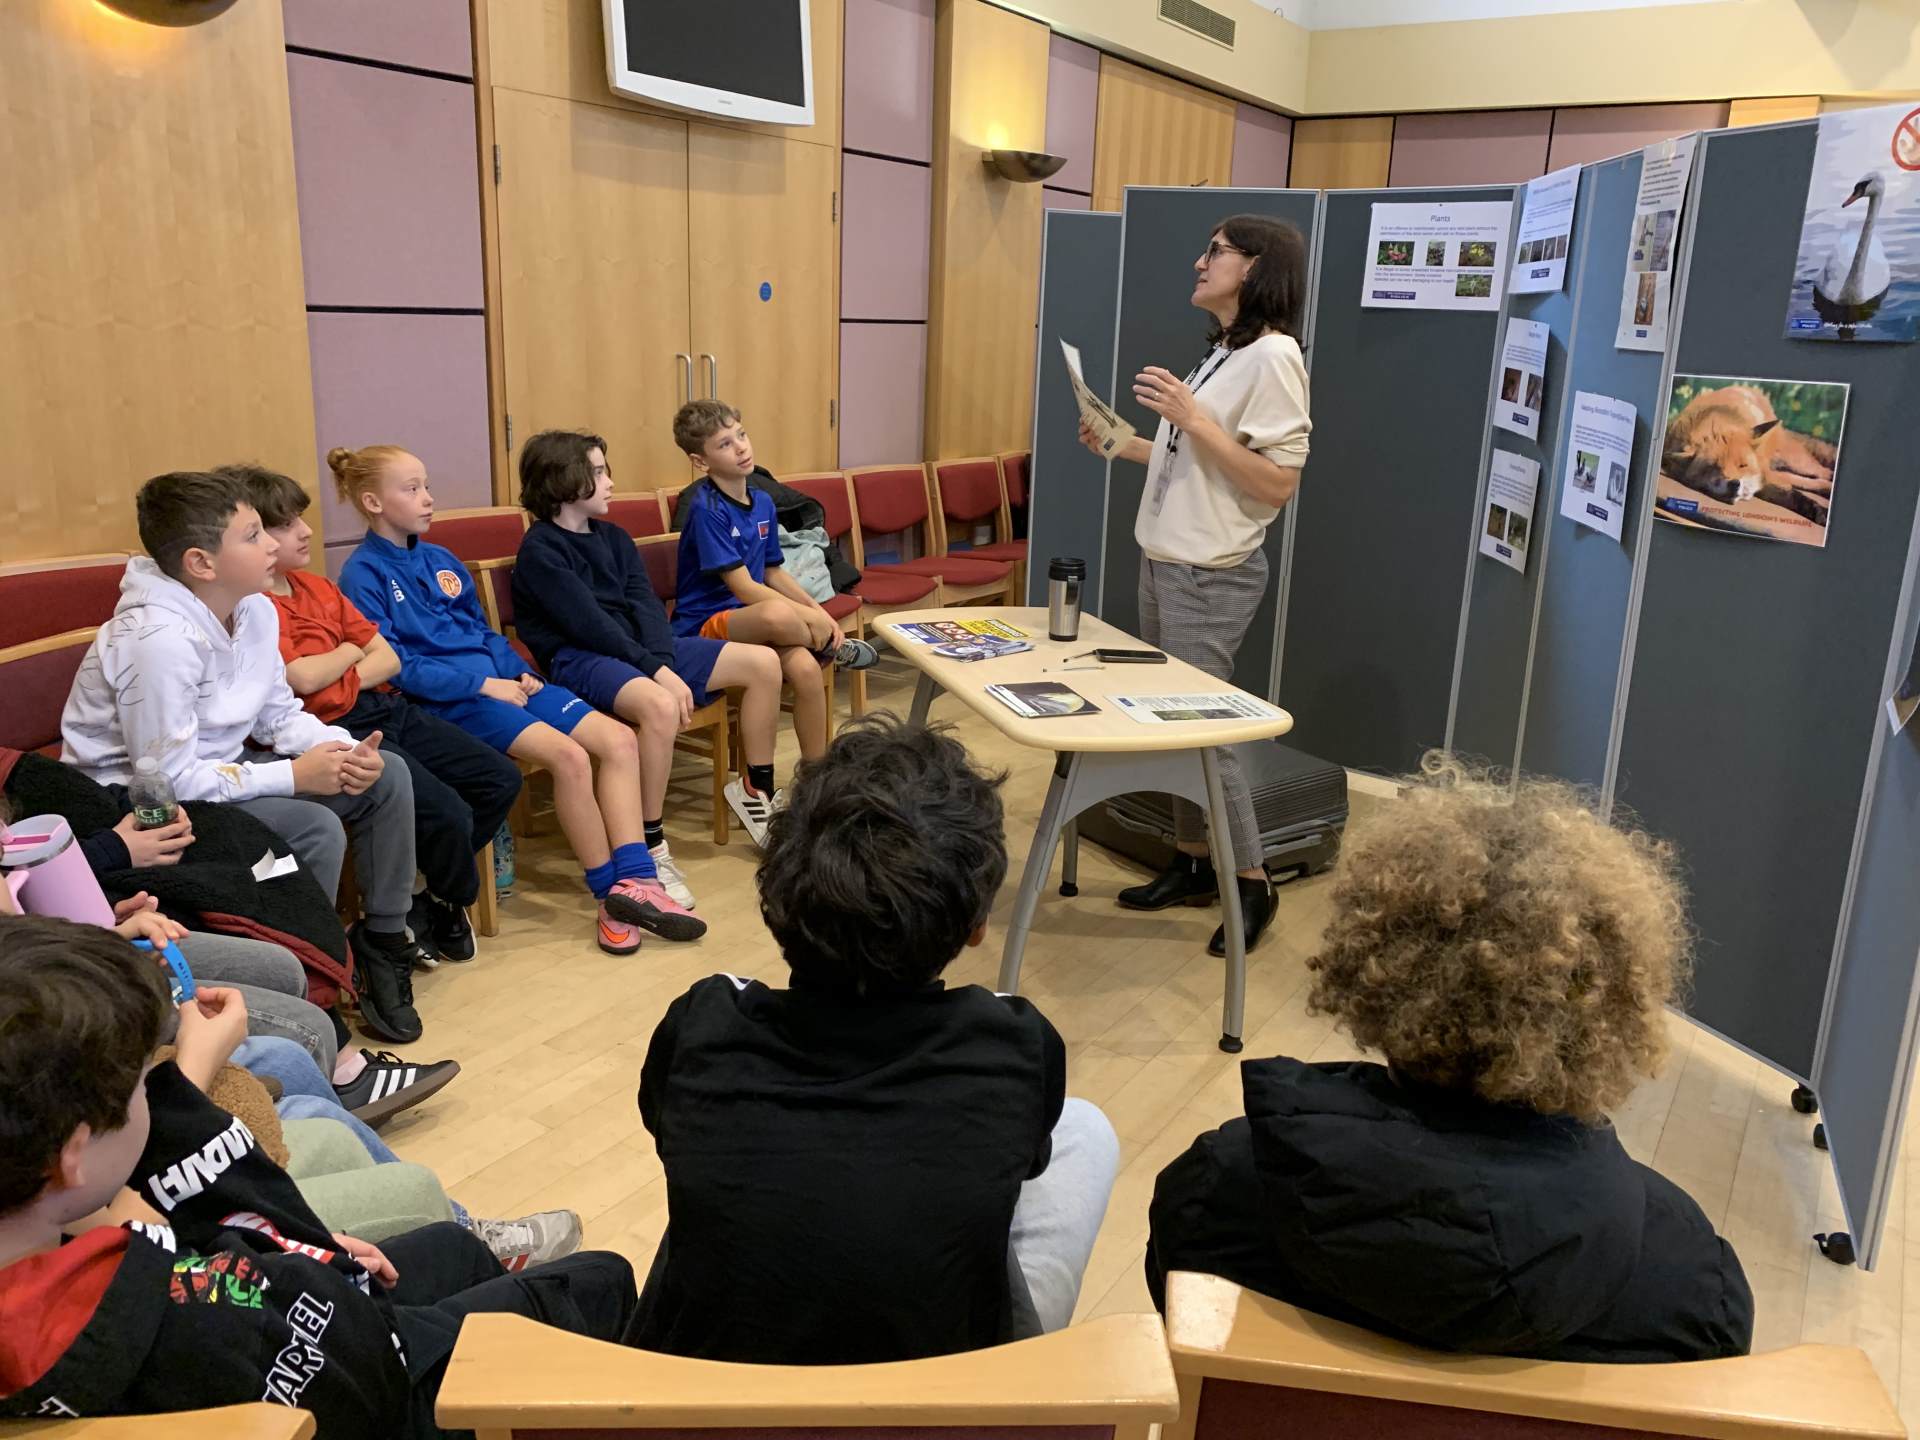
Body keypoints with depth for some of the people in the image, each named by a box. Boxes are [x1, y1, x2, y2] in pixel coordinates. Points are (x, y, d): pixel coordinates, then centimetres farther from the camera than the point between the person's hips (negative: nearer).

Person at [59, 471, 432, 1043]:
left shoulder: (255, 609, -4)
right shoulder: (160, 639, -30)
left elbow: (278, 712, 6)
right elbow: (168, 779, -28)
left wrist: (343, 748, -14)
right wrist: (295, 776, -25)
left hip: (219, 767, 9)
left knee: (387, 777, 0)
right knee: (316, 829, -29)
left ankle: (383, 943, 10)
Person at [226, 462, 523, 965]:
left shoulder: (317, 585, 15)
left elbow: (388, 658, 12)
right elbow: (304, 677, -21)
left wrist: (352, 677, -10)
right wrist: (348, 650, -1)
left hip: (387, 708, 9)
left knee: (501, 778, 4)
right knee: (447, 812, -23)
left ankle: (429, 902, 15)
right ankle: (453, 902, 11)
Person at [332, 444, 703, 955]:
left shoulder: (439, 559, 18)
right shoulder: (363, 575, -4)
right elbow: (392, 665, -12)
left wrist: (520, 671, 4)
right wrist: (483, 685, -16)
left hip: (501, 680, 8)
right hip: (447, 701, -8)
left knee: (619, 740, -11)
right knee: (569, 755, -28)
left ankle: (634, 882, -14)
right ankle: (611, 895, -14)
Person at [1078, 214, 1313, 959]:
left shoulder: (1273, 356, -14)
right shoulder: (1221, 351, 14)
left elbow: (1278, 483, -21)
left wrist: (1191, 417, -24)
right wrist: (1124, 445, 8)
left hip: (1211, 575, -9)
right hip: (1164, 562, 9)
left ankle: (1252, 884, 12)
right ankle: (1193, 865, 25)